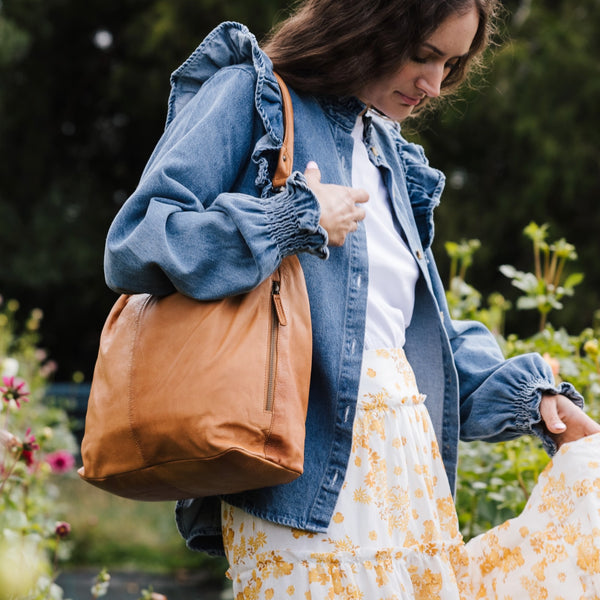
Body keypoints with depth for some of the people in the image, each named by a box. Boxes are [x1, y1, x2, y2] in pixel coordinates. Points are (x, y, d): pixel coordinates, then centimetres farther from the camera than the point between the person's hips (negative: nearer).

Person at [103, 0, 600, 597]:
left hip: (409, 466, 7)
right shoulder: (250, 96, -2)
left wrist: (531, 395, 10)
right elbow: (135, 245, -14)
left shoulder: (388, 151, 20)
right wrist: (297, 222, -14)